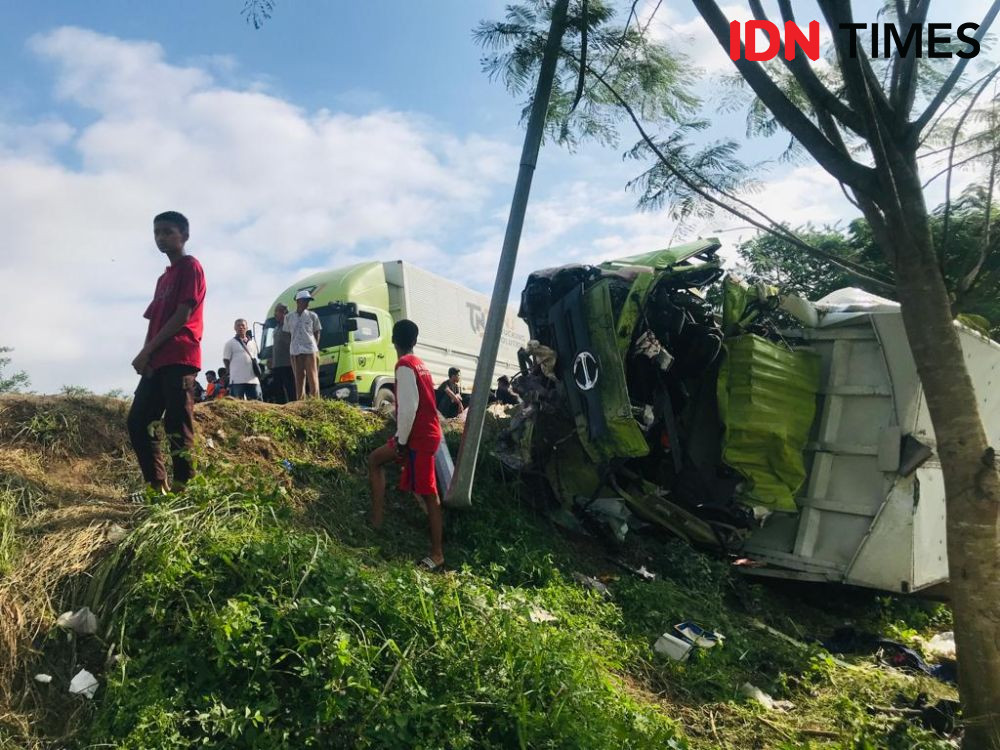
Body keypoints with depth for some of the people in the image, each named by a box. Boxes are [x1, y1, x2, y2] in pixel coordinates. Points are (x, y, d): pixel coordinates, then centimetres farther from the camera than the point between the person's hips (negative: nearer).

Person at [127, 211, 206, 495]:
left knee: (177, 426, -10)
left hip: (179, 359, -9)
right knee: (137, 421, 6)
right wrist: (146, 355, 2)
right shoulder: (163, 277, 26)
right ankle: (157, 486, 11)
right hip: (157, 361, 9)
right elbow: (154, 321, 20)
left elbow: (183, 315, -10)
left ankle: (183, 487, -6)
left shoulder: (190, 267, -1)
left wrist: (146, 351, -10)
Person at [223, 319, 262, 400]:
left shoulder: (252, 343, 19)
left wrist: (257, 371, 11)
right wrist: (232, 374, -3)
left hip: (253, 379, 4)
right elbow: (226, 360, 3)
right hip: (237, 380, -4)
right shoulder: (230, 343, 5)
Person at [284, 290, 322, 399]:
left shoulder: (312, 316, 6)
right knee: (299, 379, 4)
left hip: (310, 350, -2)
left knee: (312, 378, -6)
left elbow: (317, 334, 10)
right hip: (295, 352, 2)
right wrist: (291, 346, 2)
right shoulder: (289, 317, 9)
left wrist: (315, 347, 1)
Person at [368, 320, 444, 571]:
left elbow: (408, 406, -21)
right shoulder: (419, 364, 15)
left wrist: (401, 440, -13)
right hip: (424, 433, 9)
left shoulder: (404, 365, -13)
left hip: (418, 437, -9)